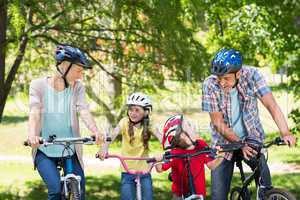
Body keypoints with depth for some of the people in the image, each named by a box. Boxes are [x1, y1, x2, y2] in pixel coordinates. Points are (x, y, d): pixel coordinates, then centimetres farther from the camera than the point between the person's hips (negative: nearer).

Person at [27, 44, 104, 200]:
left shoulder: (77, 88, 2)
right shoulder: (38, 85, -4)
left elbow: (84, 111, -12)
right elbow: (34, 112, -17)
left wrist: (95, 131, -32)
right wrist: (32, 135, -37)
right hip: (44, 151, -2)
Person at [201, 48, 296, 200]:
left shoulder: (251, 75, -18)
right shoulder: (210, 85, -19)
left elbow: (271, 104, -24)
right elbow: (218, 123, -17)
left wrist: (285, 133, -37)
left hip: (251, 137, 0)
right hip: (225, 142, 0)